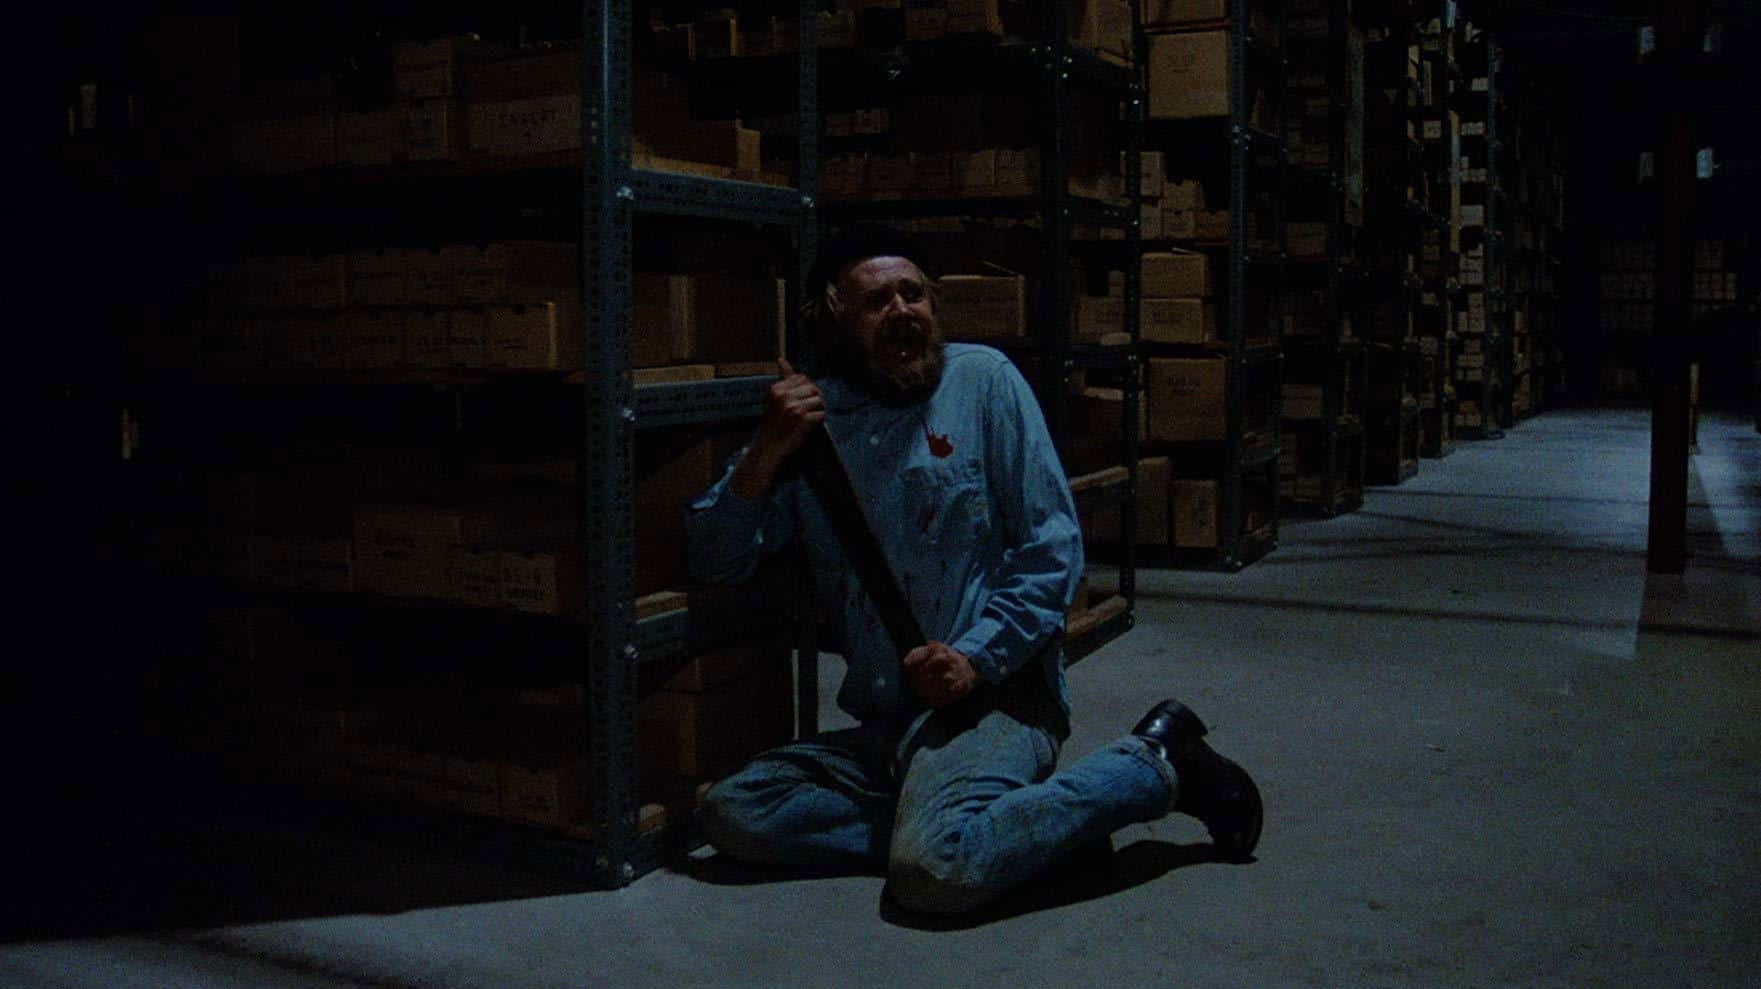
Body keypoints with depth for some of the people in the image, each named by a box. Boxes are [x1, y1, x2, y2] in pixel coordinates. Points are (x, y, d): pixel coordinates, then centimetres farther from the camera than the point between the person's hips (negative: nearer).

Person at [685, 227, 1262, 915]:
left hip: (992, 695, -5)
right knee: (731, 814, -13)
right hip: (881, 723, 5)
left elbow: (1054, 546, -3)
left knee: (937, 870, -30)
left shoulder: (982, 379, 1)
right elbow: (712, 561, 5)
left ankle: (1156, 762, -8)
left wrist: (976, 659, -15)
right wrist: (768, 451, -9)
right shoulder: (809, 414, 10)